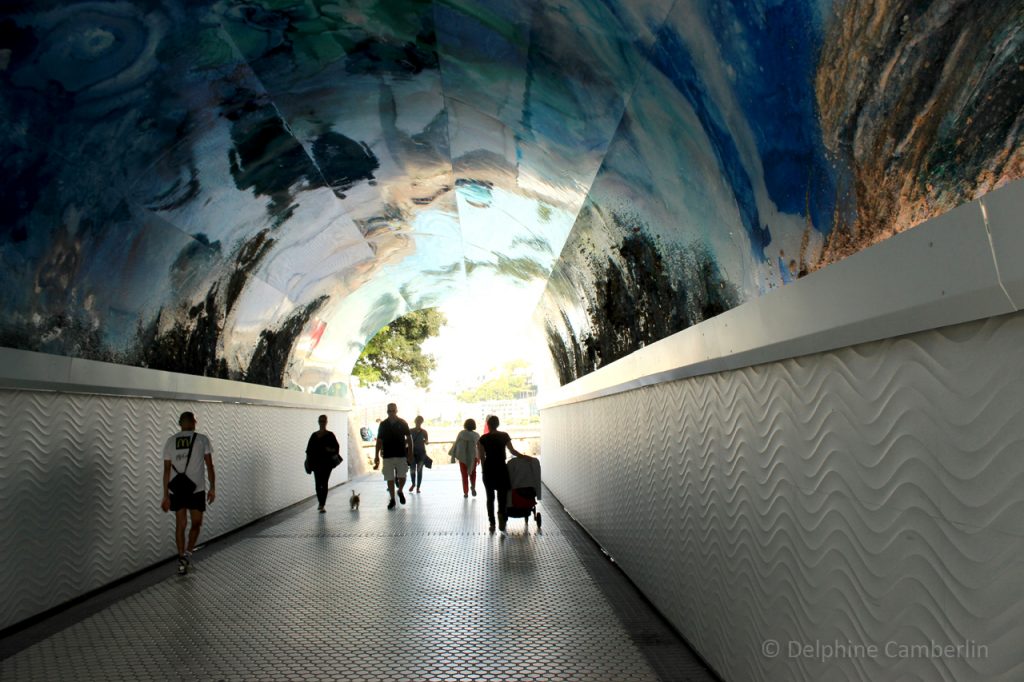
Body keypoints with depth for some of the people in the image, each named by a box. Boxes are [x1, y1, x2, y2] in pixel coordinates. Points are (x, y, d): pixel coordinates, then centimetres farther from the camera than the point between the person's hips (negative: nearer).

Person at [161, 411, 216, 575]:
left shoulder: (170, 441, 6)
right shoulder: (202, 439, 0)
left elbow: (167, 469, 3)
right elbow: (210, 465, -3)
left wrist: (166, 495, 4)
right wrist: (212, 488, 3)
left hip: (176, 489, 2)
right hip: (197, 489, -2)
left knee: (180, 524, 11)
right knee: (196, 523, 15)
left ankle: (182, 560, 11)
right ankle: (188, 553, 3)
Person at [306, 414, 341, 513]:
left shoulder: (330, 435, 0)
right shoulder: (314, 435, 9)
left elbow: (337, 447, -1)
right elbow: (309, 448, 10)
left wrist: (331, 450, -20)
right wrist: (308, 460, 2)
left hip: (327, 463, -3)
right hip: (316, 462, 3)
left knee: (324, 484, -6)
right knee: (318, 484, 7)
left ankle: (323, 505, -5)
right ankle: (321, 503, 23)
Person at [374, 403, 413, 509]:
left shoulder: (403, 423, 0)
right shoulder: (383, 425, 2)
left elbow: (409, 438, 4)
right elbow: (379, 441, 5)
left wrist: (410, 453, -1)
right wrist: (376, 456, 1)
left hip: (401, 455, 0)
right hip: (387, 456, 1)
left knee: (402, 477, -1)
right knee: (390, 479, 3)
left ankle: (400, 491, 28)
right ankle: (392, 499, 15)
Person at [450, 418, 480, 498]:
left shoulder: (461, 433, -5)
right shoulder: (476, 435, -4)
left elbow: (456, 444, -4)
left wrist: (453, 455, 3)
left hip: (462, 457, 0)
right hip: (472, 456, 0)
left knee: (464, 475, 11)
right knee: (472, 473, 21)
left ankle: (466, 492, 11)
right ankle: (473, 487, 3)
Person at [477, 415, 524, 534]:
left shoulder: (483, 439, -4)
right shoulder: (504, 436, -3)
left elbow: (482, 458, -1)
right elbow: (512, 451, -2)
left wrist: (484, 471, 9)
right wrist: (523, 456, 13)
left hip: (488, 469, 0)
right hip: (501, 469, 0)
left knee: (490, 497, 9)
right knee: (502, 495, 6)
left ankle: (492, 524, 11)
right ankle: (501, 514, -21)